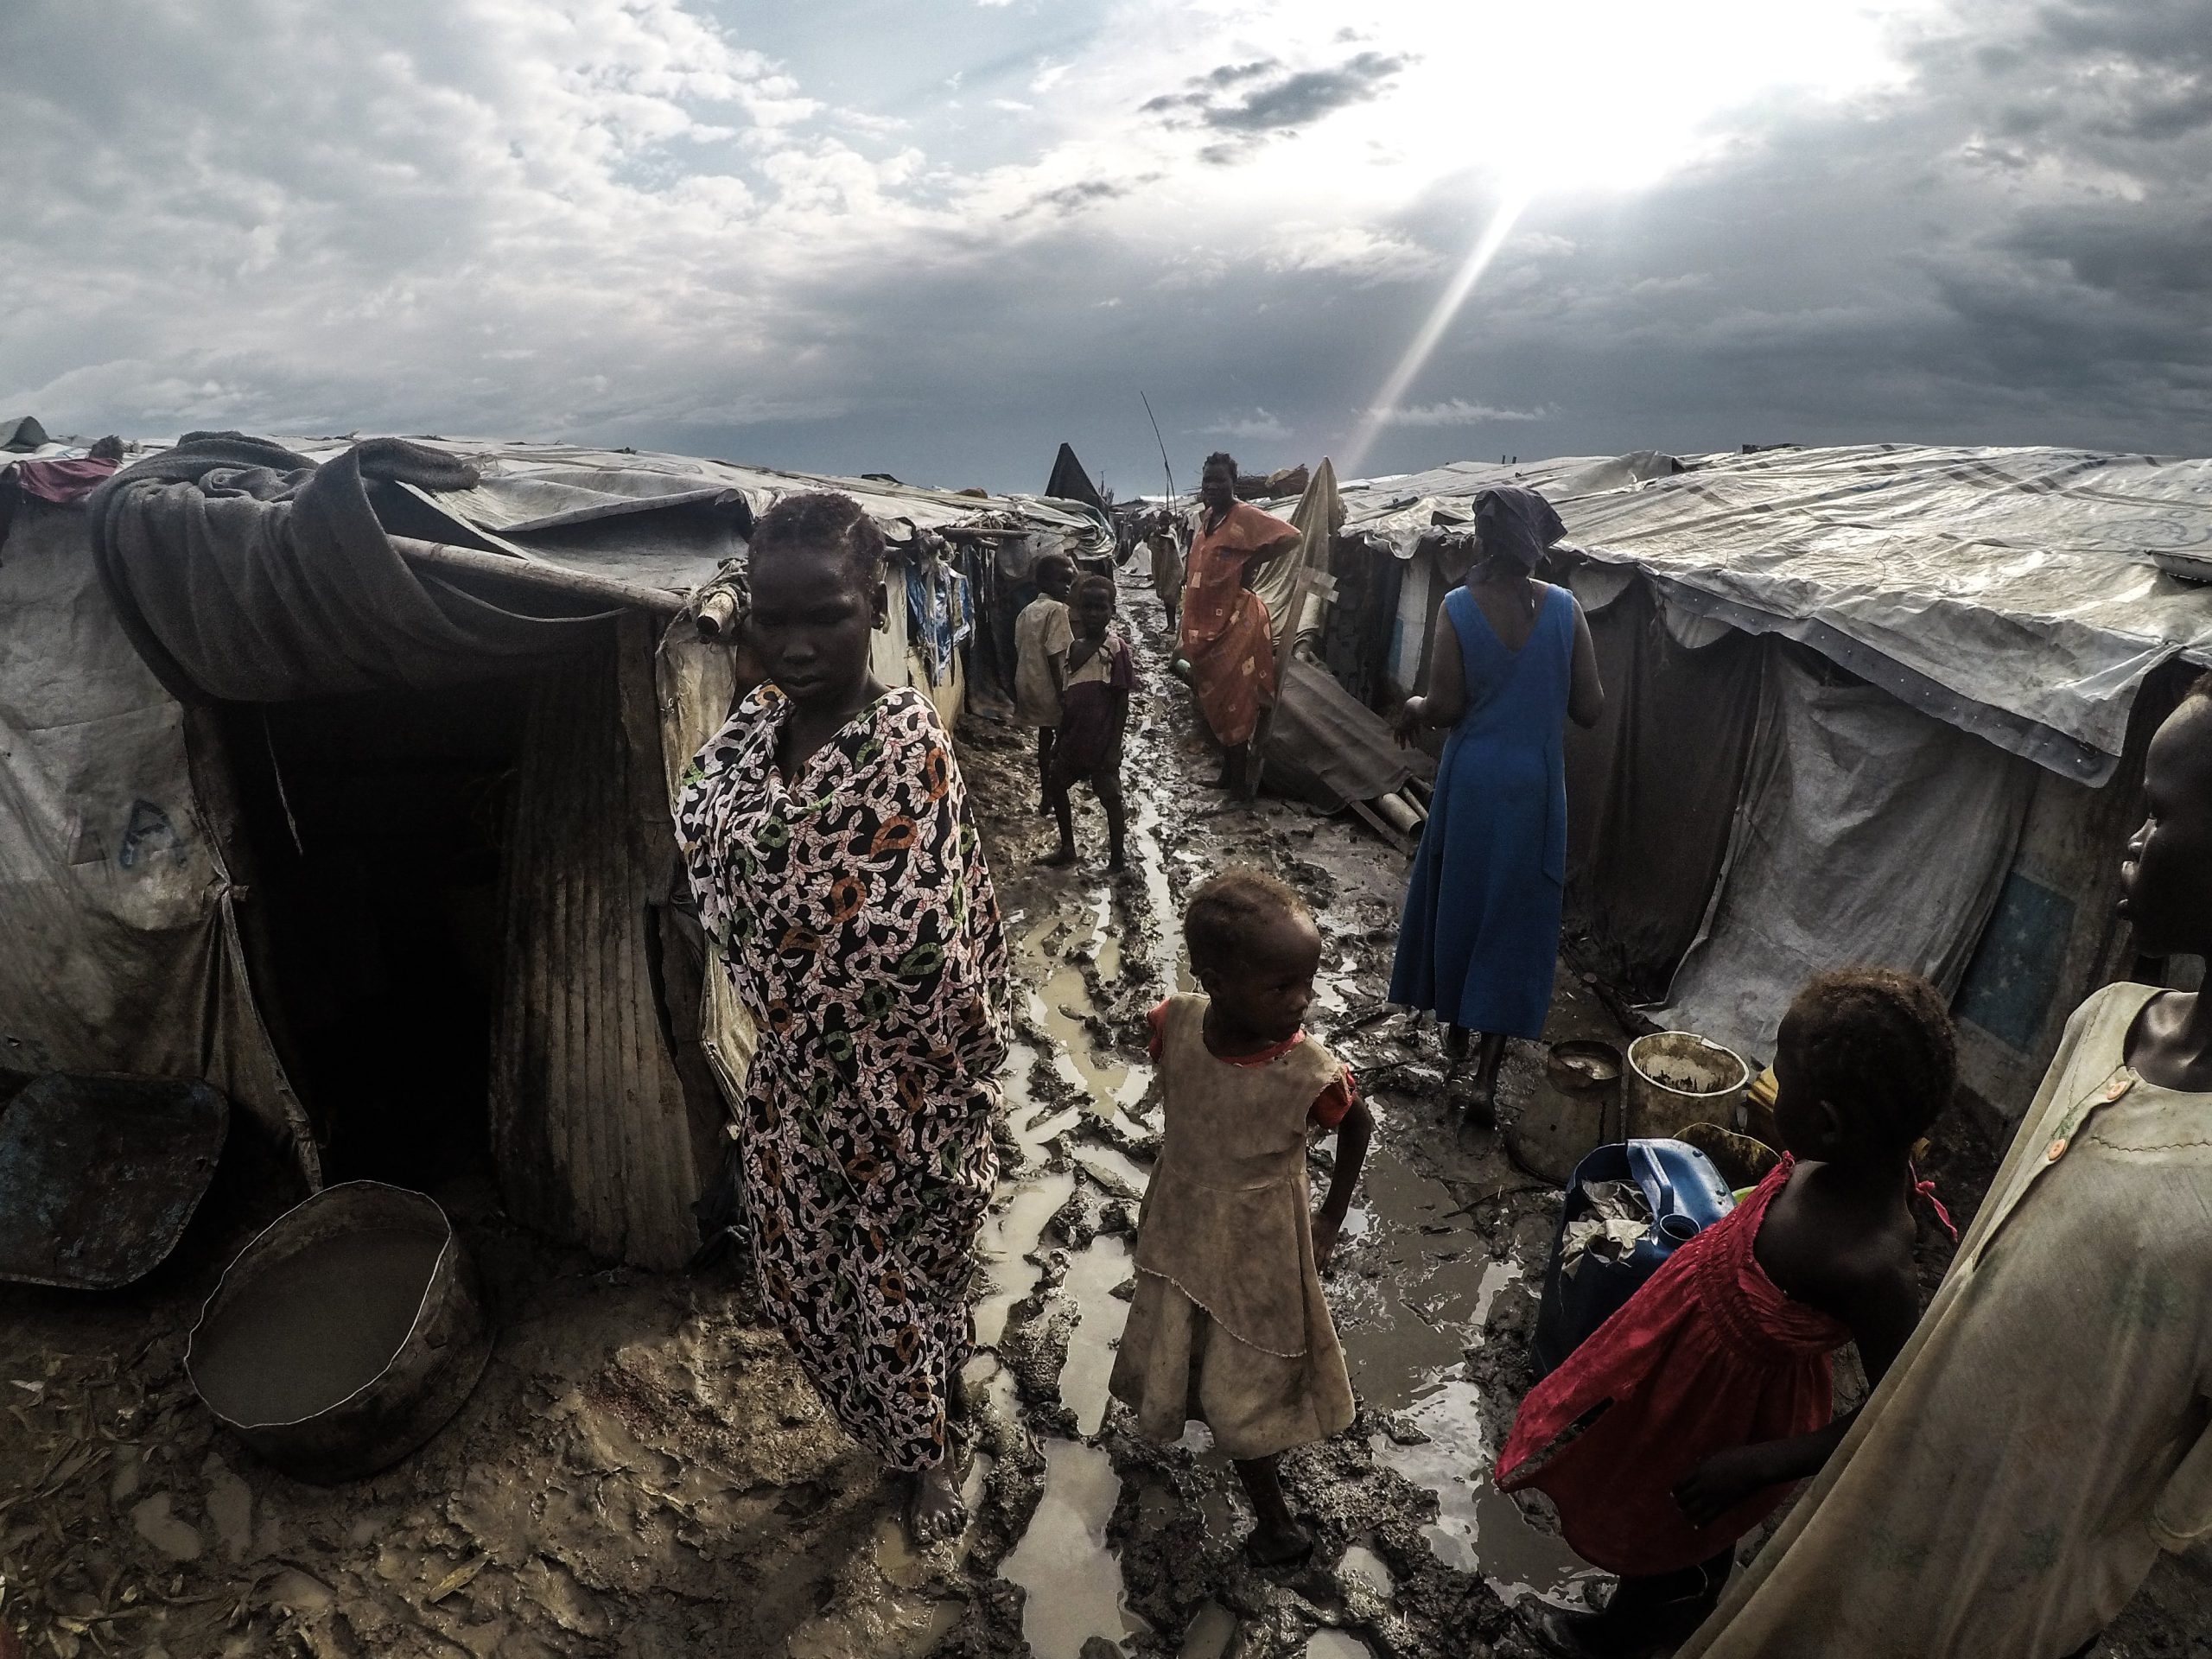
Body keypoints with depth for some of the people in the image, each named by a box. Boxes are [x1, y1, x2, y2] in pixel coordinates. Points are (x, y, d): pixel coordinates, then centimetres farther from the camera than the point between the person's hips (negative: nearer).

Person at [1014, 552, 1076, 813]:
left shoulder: (1027, 610, 7)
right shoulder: (1057, 609, -19)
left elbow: (1018, 654, 10)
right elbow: (1054, 659, -24)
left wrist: (1017, 695, 18)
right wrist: (1064, 698, -20)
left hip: (1030, 689, 8)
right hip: (1049, 690, -8)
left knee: (1045, 740, 21)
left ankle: (1046, 791, 31)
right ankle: (1051, 794, 15)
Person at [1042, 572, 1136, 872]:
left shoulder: (1117, 648, -14)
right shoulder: (1075, 648, 6)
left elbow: (1122, 701, -14)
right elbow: (1067, 698, 12)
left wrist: (1114, 746, -16)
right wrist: (1060, 739, 14)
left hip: (1102, 741, -7)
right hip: (1074, 737, 8)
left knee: (1111, 798, 3)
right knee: (1055, 786, 17)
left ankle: (1118, 861, 16)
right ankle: (1067, 848, 34)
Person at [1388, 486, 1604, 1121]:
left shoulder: (1459, 606, -12)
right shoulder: (1564, 608, -5)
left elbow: (1446, 707, -13)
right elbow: (1589, 709, -3)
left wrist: (1413, 706, 8)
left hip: (1471, 779, -1)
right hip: (1535, 784, 1)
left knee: (1457, 900, 19)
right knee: (1516, 915, 6)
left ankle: (1456, 1027, 36)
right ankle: (1486, 1075, 5)